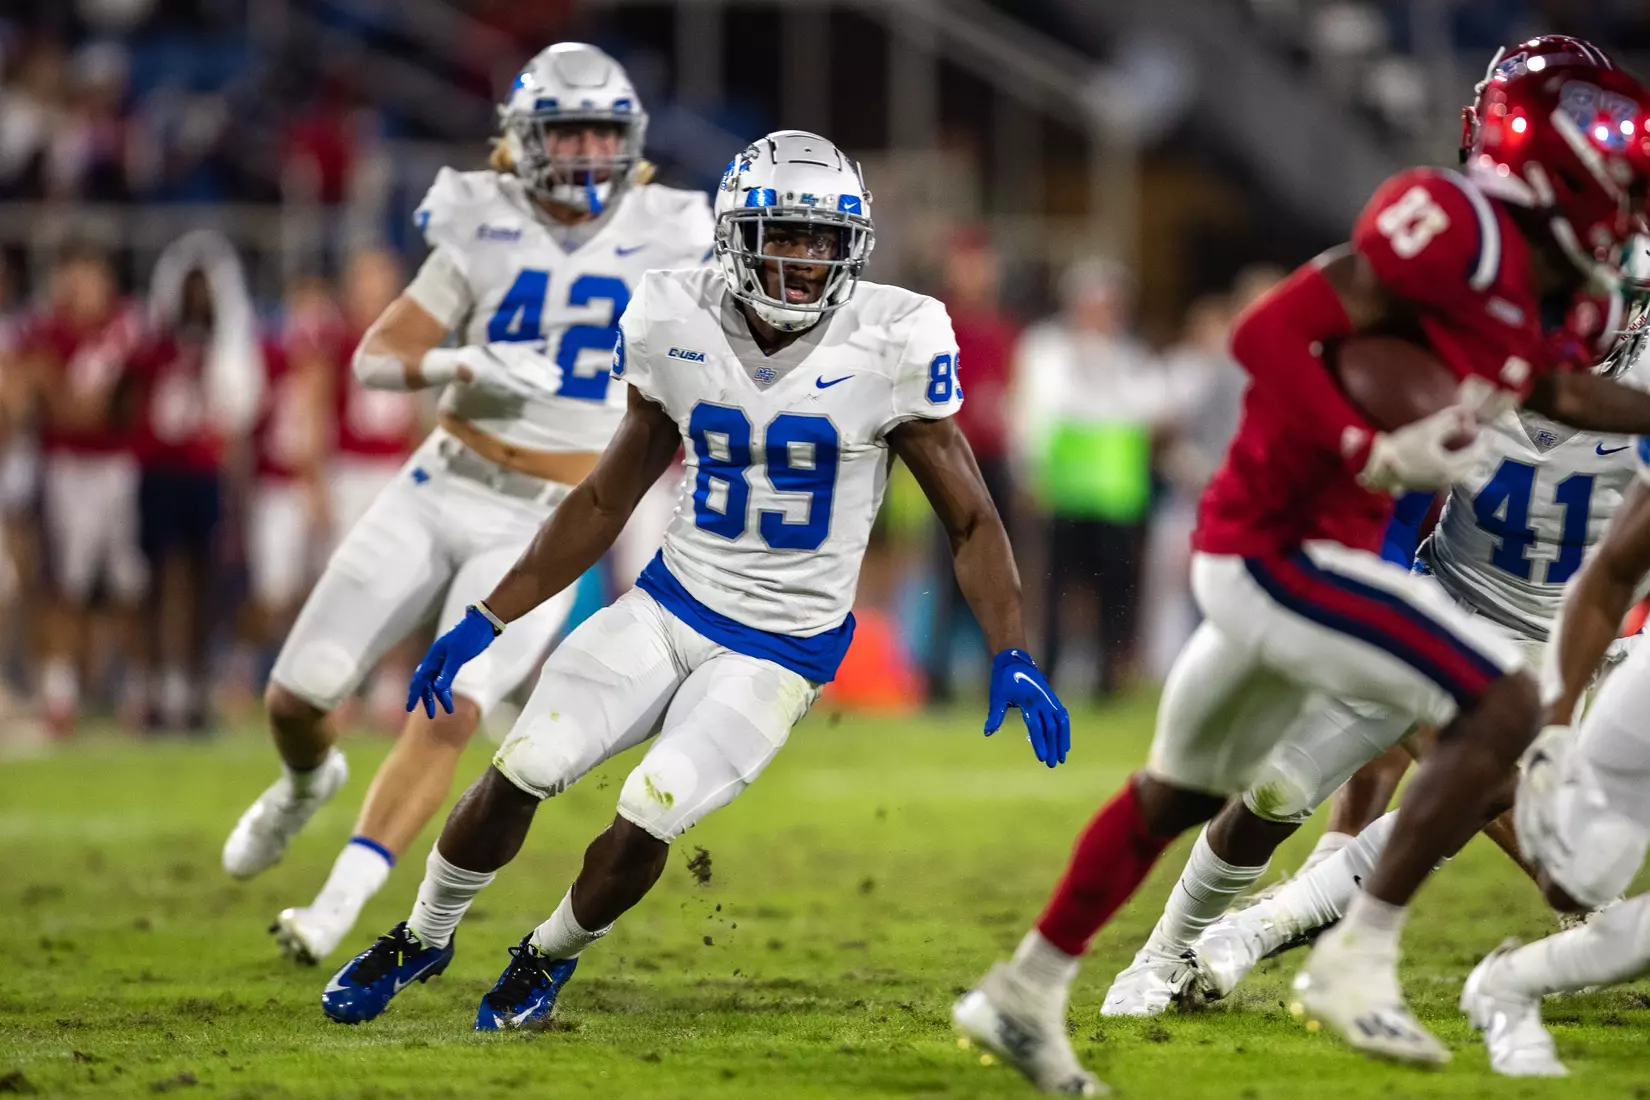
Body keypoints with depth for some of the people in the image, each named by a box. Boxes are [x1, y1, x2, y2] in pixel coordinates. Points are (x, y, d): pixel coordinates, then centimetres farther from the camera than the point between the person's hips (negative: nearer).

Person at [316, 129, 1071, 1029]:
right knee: (518, 774, -9)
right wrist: (487, 620, 6)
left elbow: (970, 522, -7)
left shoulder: (889, 346, -16)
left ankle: (550, 956, 17)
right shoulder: (679, 324, -5)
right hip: (670, 604, 3)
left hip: (784, 645, -3)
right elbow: (607, 500, 7)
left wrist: (1012, 659, -19)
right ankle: (424, 937, 20)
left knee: (640, 832, -16)